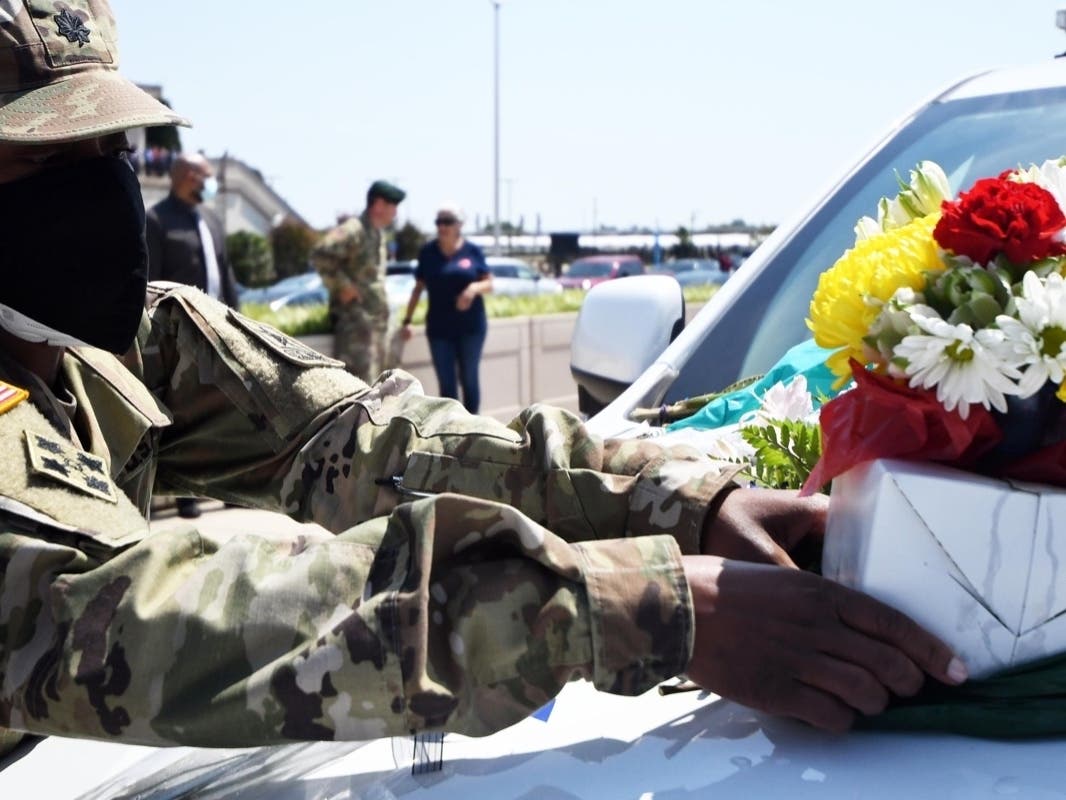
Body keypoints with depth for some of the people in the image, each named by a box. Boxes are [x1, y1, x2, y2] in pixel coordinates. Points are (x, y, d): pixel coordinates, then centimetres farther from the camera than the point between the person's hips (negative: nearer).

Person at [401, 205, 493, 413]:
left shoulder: (472, 251, 0)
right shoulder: (428, 252, 3)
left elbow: (489, 284, 4)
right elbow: (418, 288, 8)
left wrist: (475, 287, -18)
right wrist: (407, 320, 4)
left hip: (471, 327, -1)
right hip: (439, 328, 1)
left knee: (469, 379, 6)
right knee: (446, 383, 1)